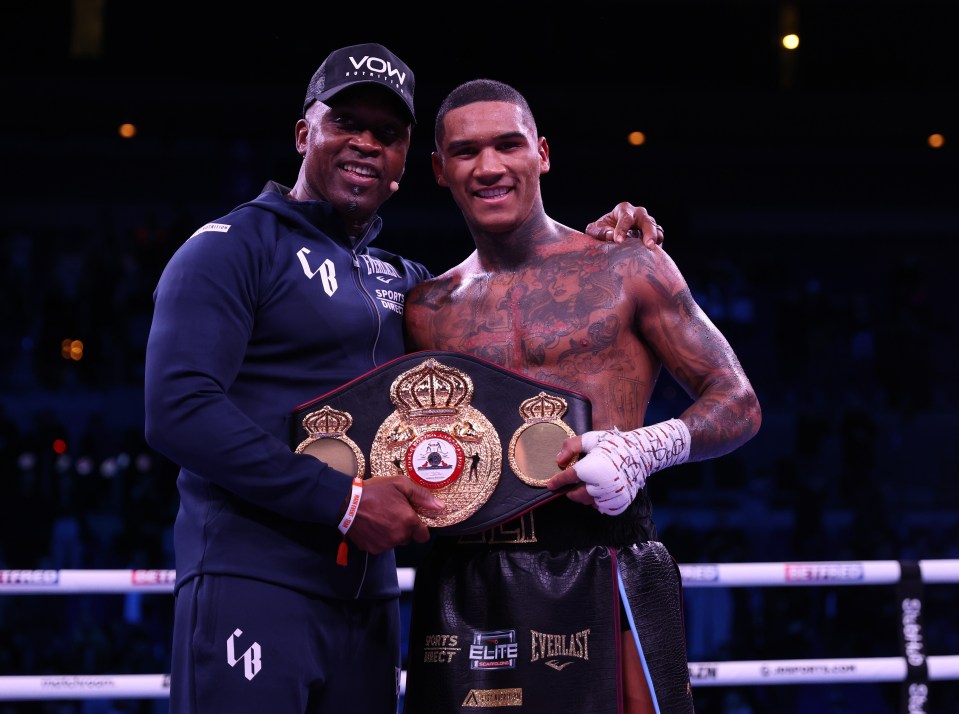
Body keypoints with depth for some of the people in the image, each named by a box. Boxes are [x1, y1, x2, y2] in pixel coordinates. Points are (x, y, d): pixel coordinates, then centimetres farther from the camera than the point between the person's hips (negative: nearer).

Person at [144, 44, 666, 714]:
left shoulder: (402, 280, 19)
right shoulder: (234, 246, -3)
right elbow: (178, 410, -15)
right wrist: (343, 501, -17)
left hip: (369, 599, 7)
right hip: (252, 582, -7)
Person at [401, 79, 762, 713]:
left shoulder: (627, 270, 6)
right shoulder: (428, 309, 14)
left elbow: (738, 404, 5)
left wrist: (645, 449, -13)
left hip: (600, 570, -2)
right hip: (464, 583, 3)